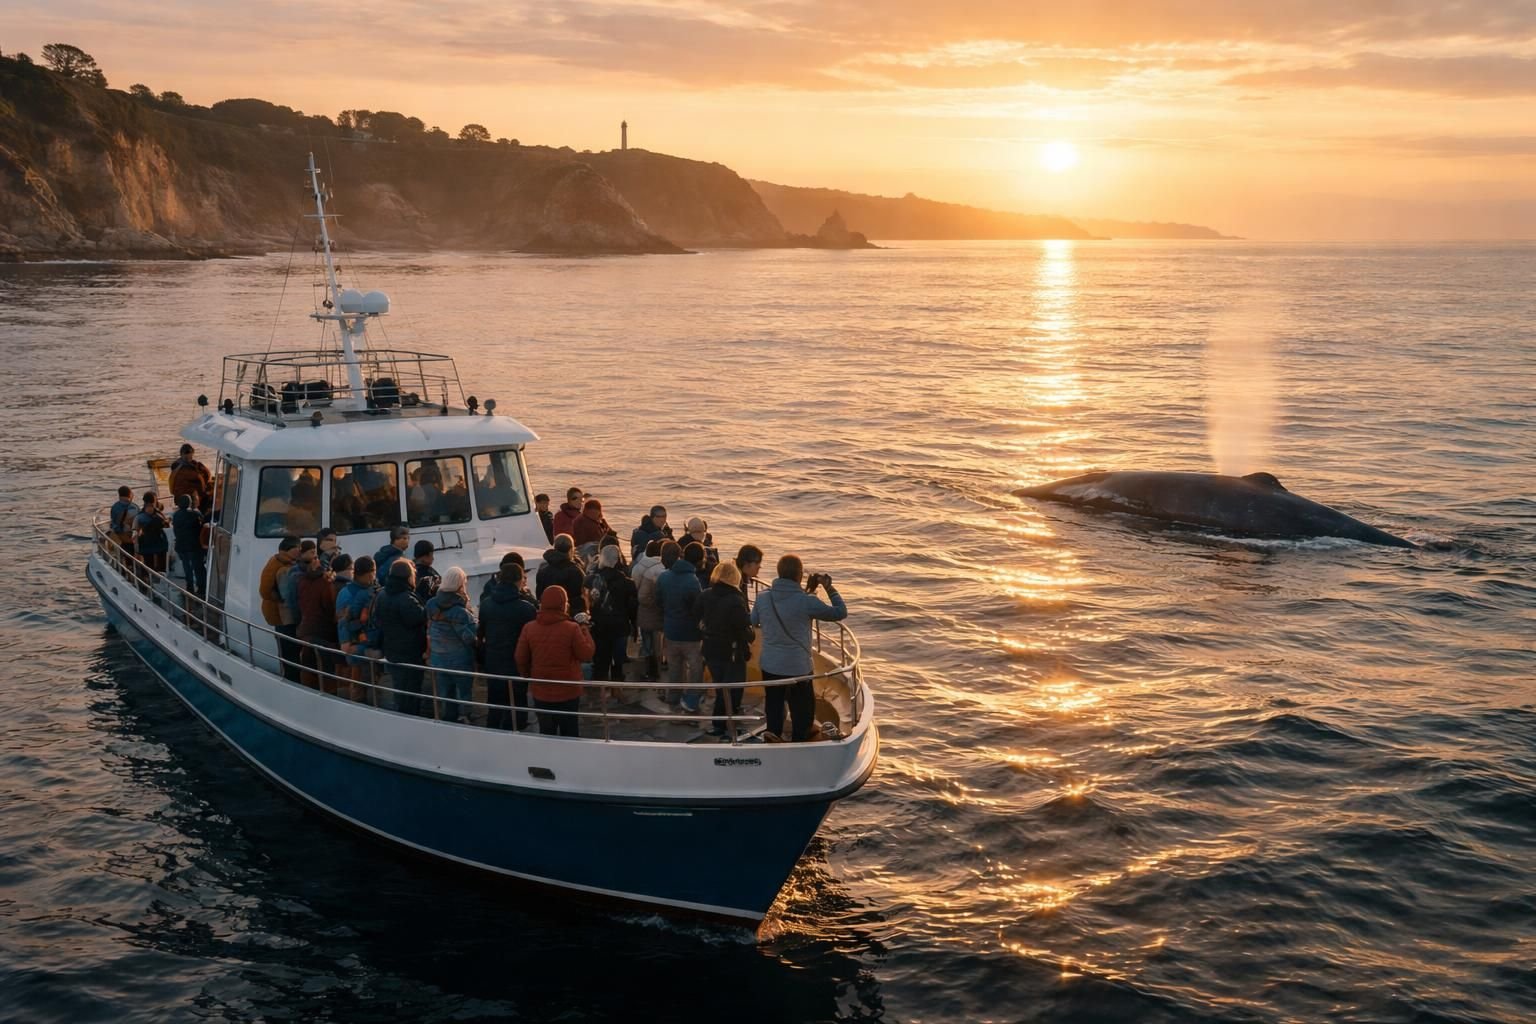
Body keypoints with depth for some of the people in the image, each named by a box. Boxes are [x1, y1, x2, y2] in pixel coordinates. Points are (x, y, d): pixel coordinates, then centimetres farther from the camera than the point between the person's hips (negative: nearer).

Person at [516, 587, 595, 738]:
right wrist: (583, 627, 0)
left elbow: (521, 659, 0)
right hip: (568, 691, -2)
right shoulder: (572, 628, -17)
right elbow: (586, 654, -8)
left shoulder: (529, 628, -7)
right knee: (570, 734, 12)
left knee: (546, 734, 12)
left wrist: (528, 677, 18)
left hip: (540, 692, 2)